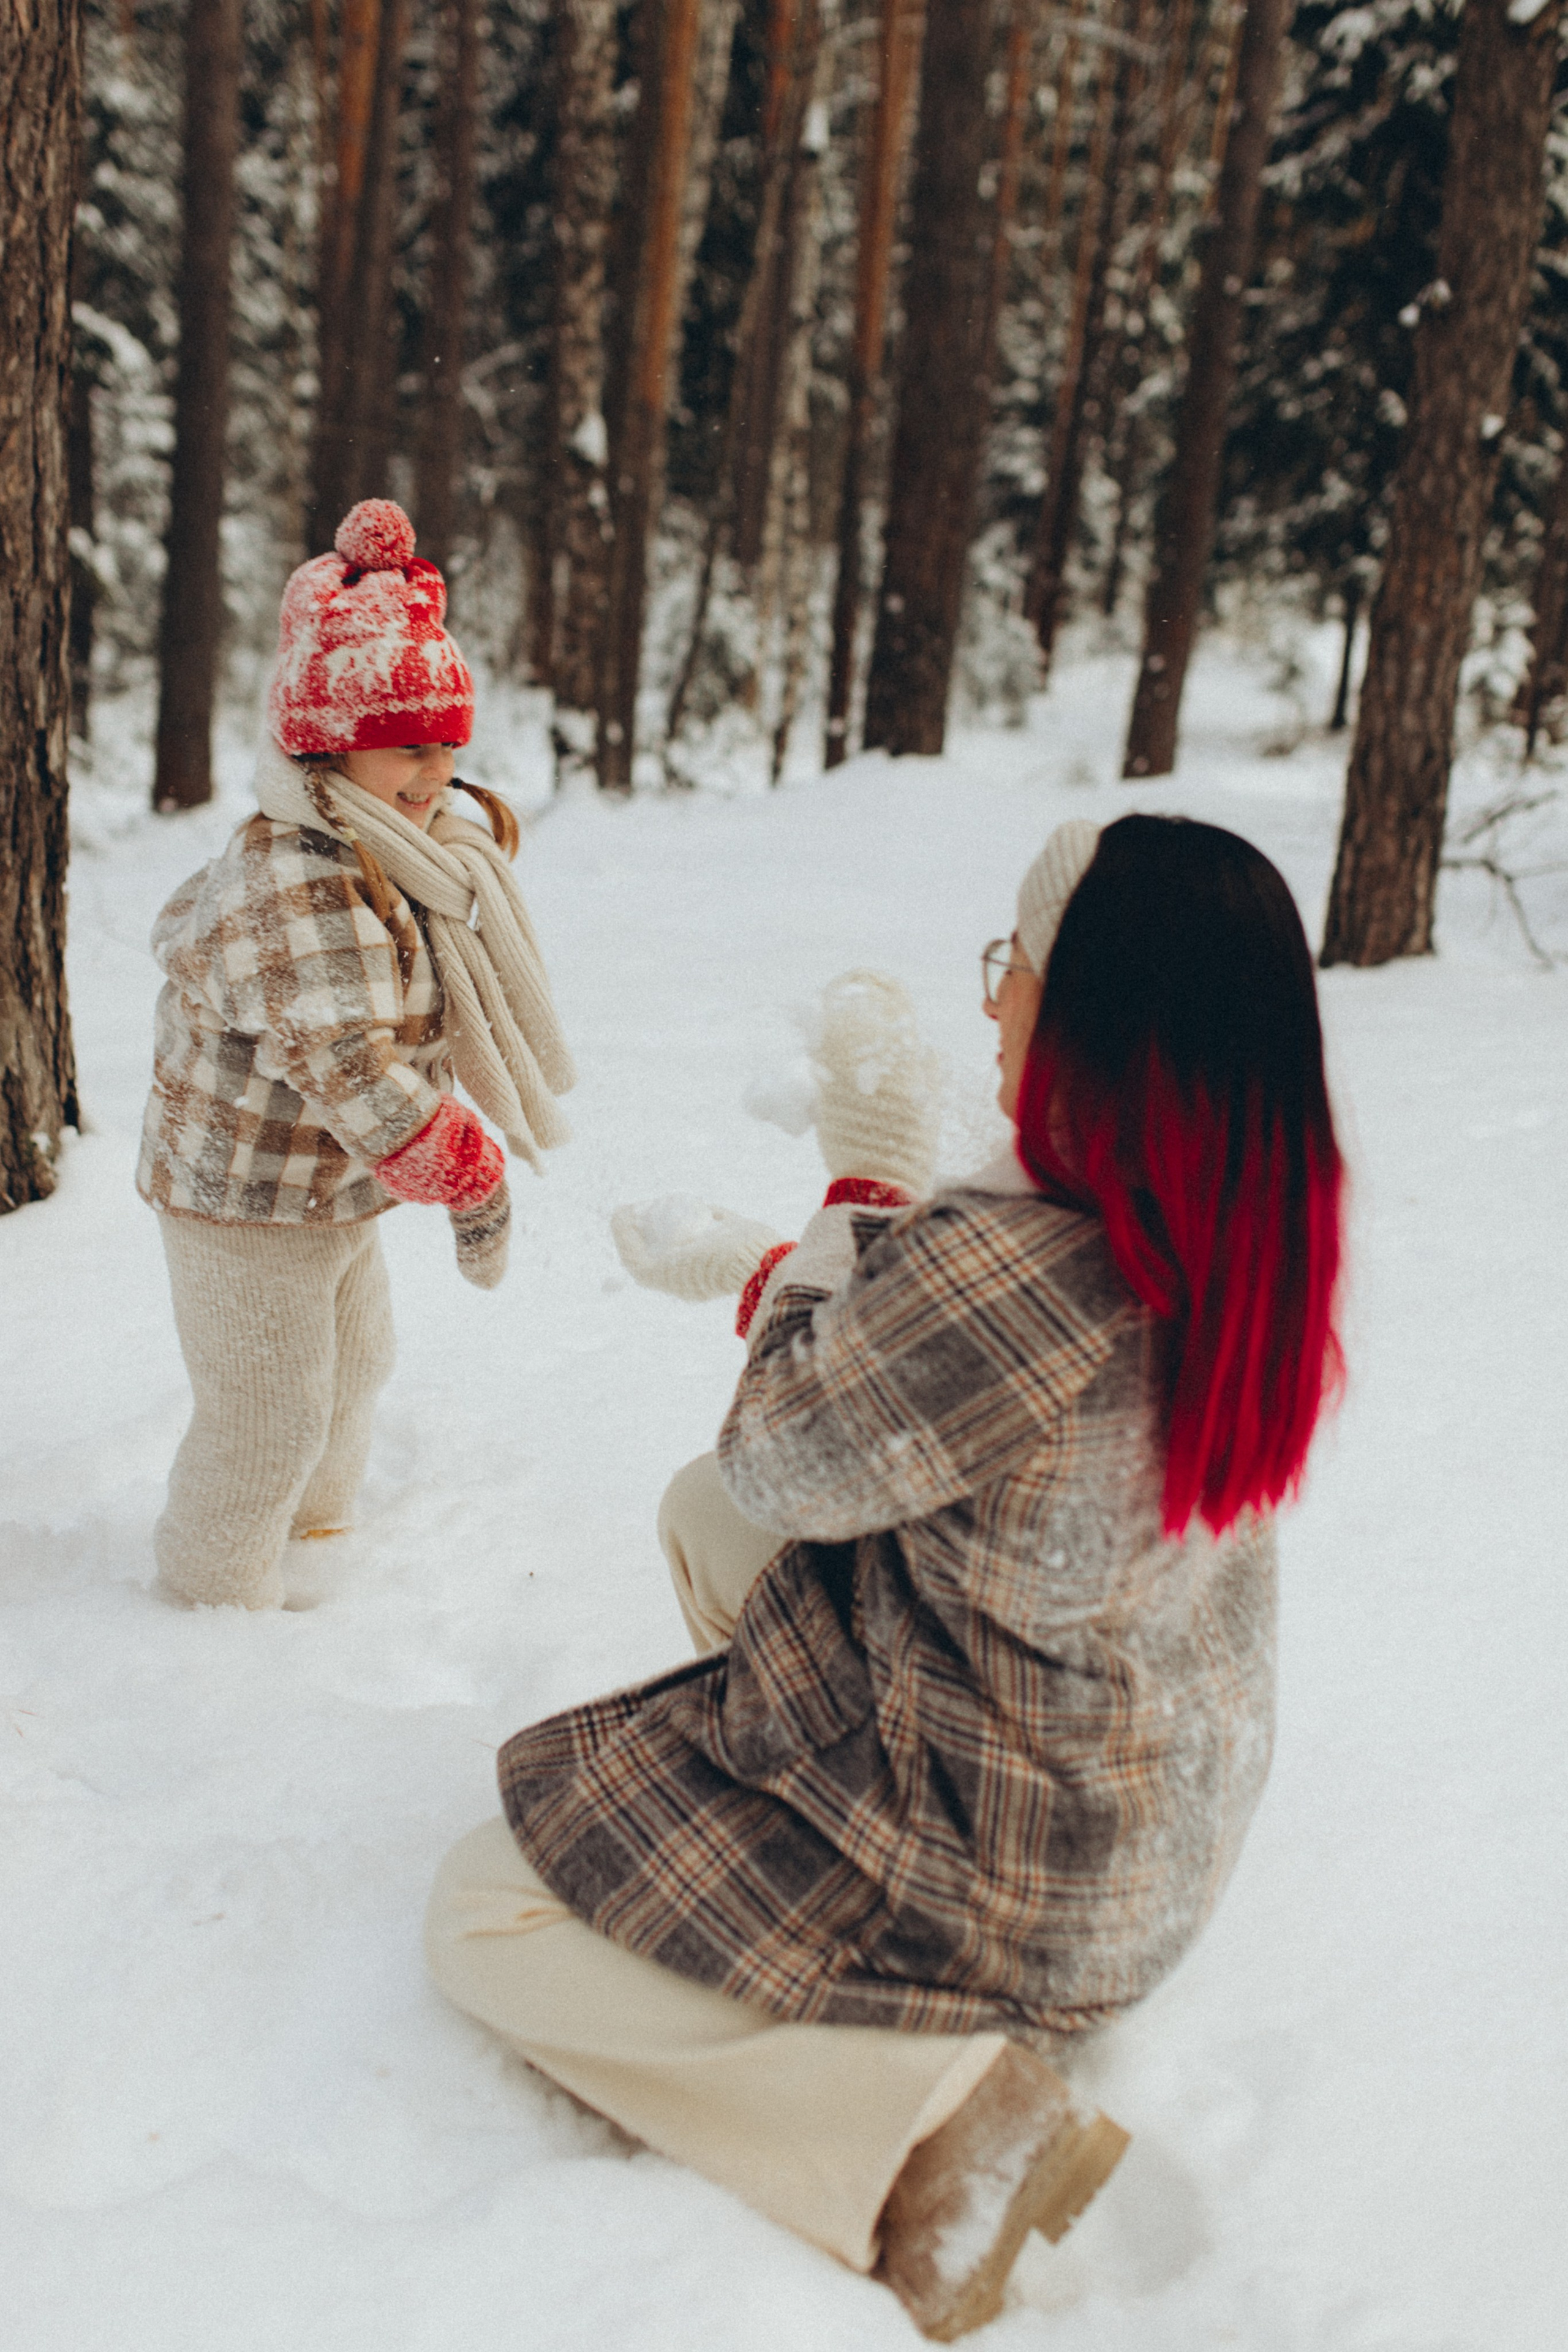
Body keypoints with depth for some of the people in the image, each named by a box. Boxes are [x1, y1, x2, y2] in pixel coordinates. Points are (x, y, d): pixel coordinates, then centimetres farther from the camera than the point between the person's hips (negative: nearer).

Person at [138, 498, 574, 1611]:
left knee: (354, 1362, 26)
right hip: (247, 1201, -10)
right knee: (268, 1410, 4)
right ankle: (222, 1586, 26)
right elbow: (349, 1069, -40)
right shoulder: (299, 891, -32)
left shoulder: (377, 864, 2)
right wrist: (472, 1179, -33)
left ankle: (315, 1523, 49)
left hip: (331, 1189, 10)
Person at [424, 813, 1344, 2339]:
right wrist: (845, 1250, 6)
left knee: (483, 1920, 3)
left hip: (1007, 1888, -8)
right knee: (701, 1511, 22)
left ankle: (945, 2118, -7)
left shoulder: (994, 1268, -35)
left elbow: (776, 1463, -15)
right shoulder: (1251, 1231, -9)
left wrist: (865, 1191, -7)